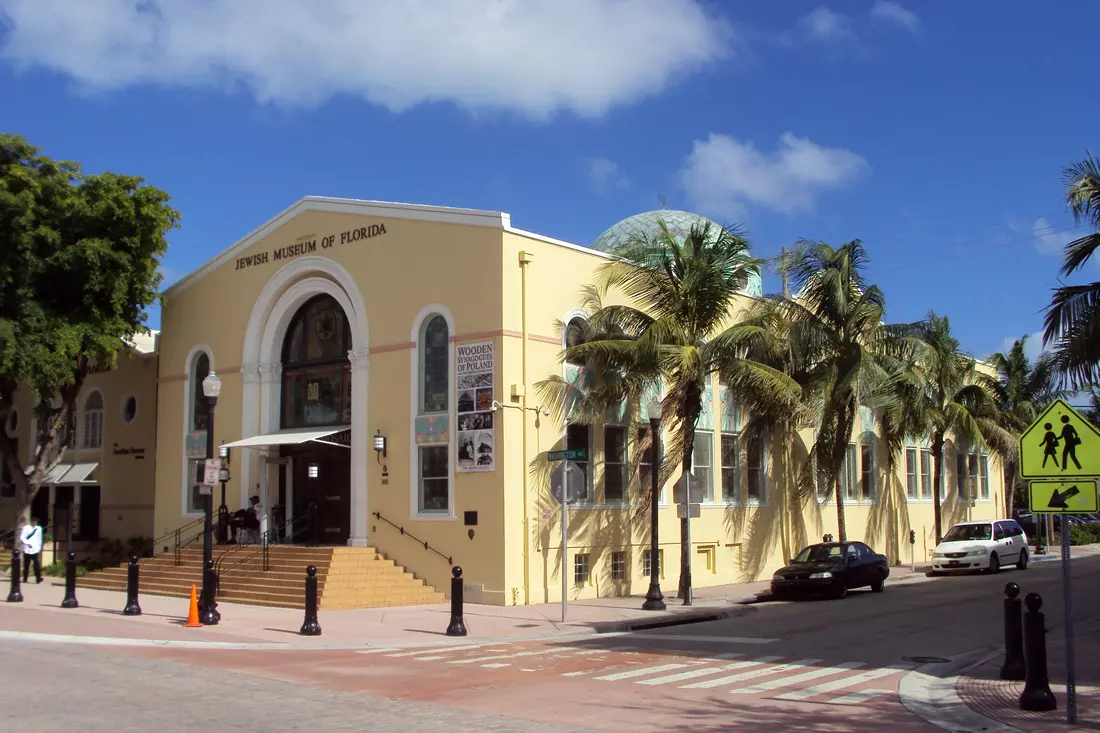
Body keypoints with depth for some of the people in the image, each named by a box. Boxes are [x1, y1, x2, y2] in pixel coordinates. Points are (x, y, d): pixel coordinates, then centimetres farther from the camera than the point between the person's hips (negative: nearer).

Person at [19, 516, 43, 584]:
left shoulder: (39, 529, 10)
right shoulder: (26, 528, 2)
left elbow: (40, 539, 12)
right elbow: (22, 538, -4)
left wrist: (39, 548, 8)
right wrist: (27, 543, -18)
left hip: (35, 550, 1)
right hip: (27, 550, -1)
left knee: (37, 565, -4)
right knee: (26, 565, 4)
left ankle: (38, 578, -5)